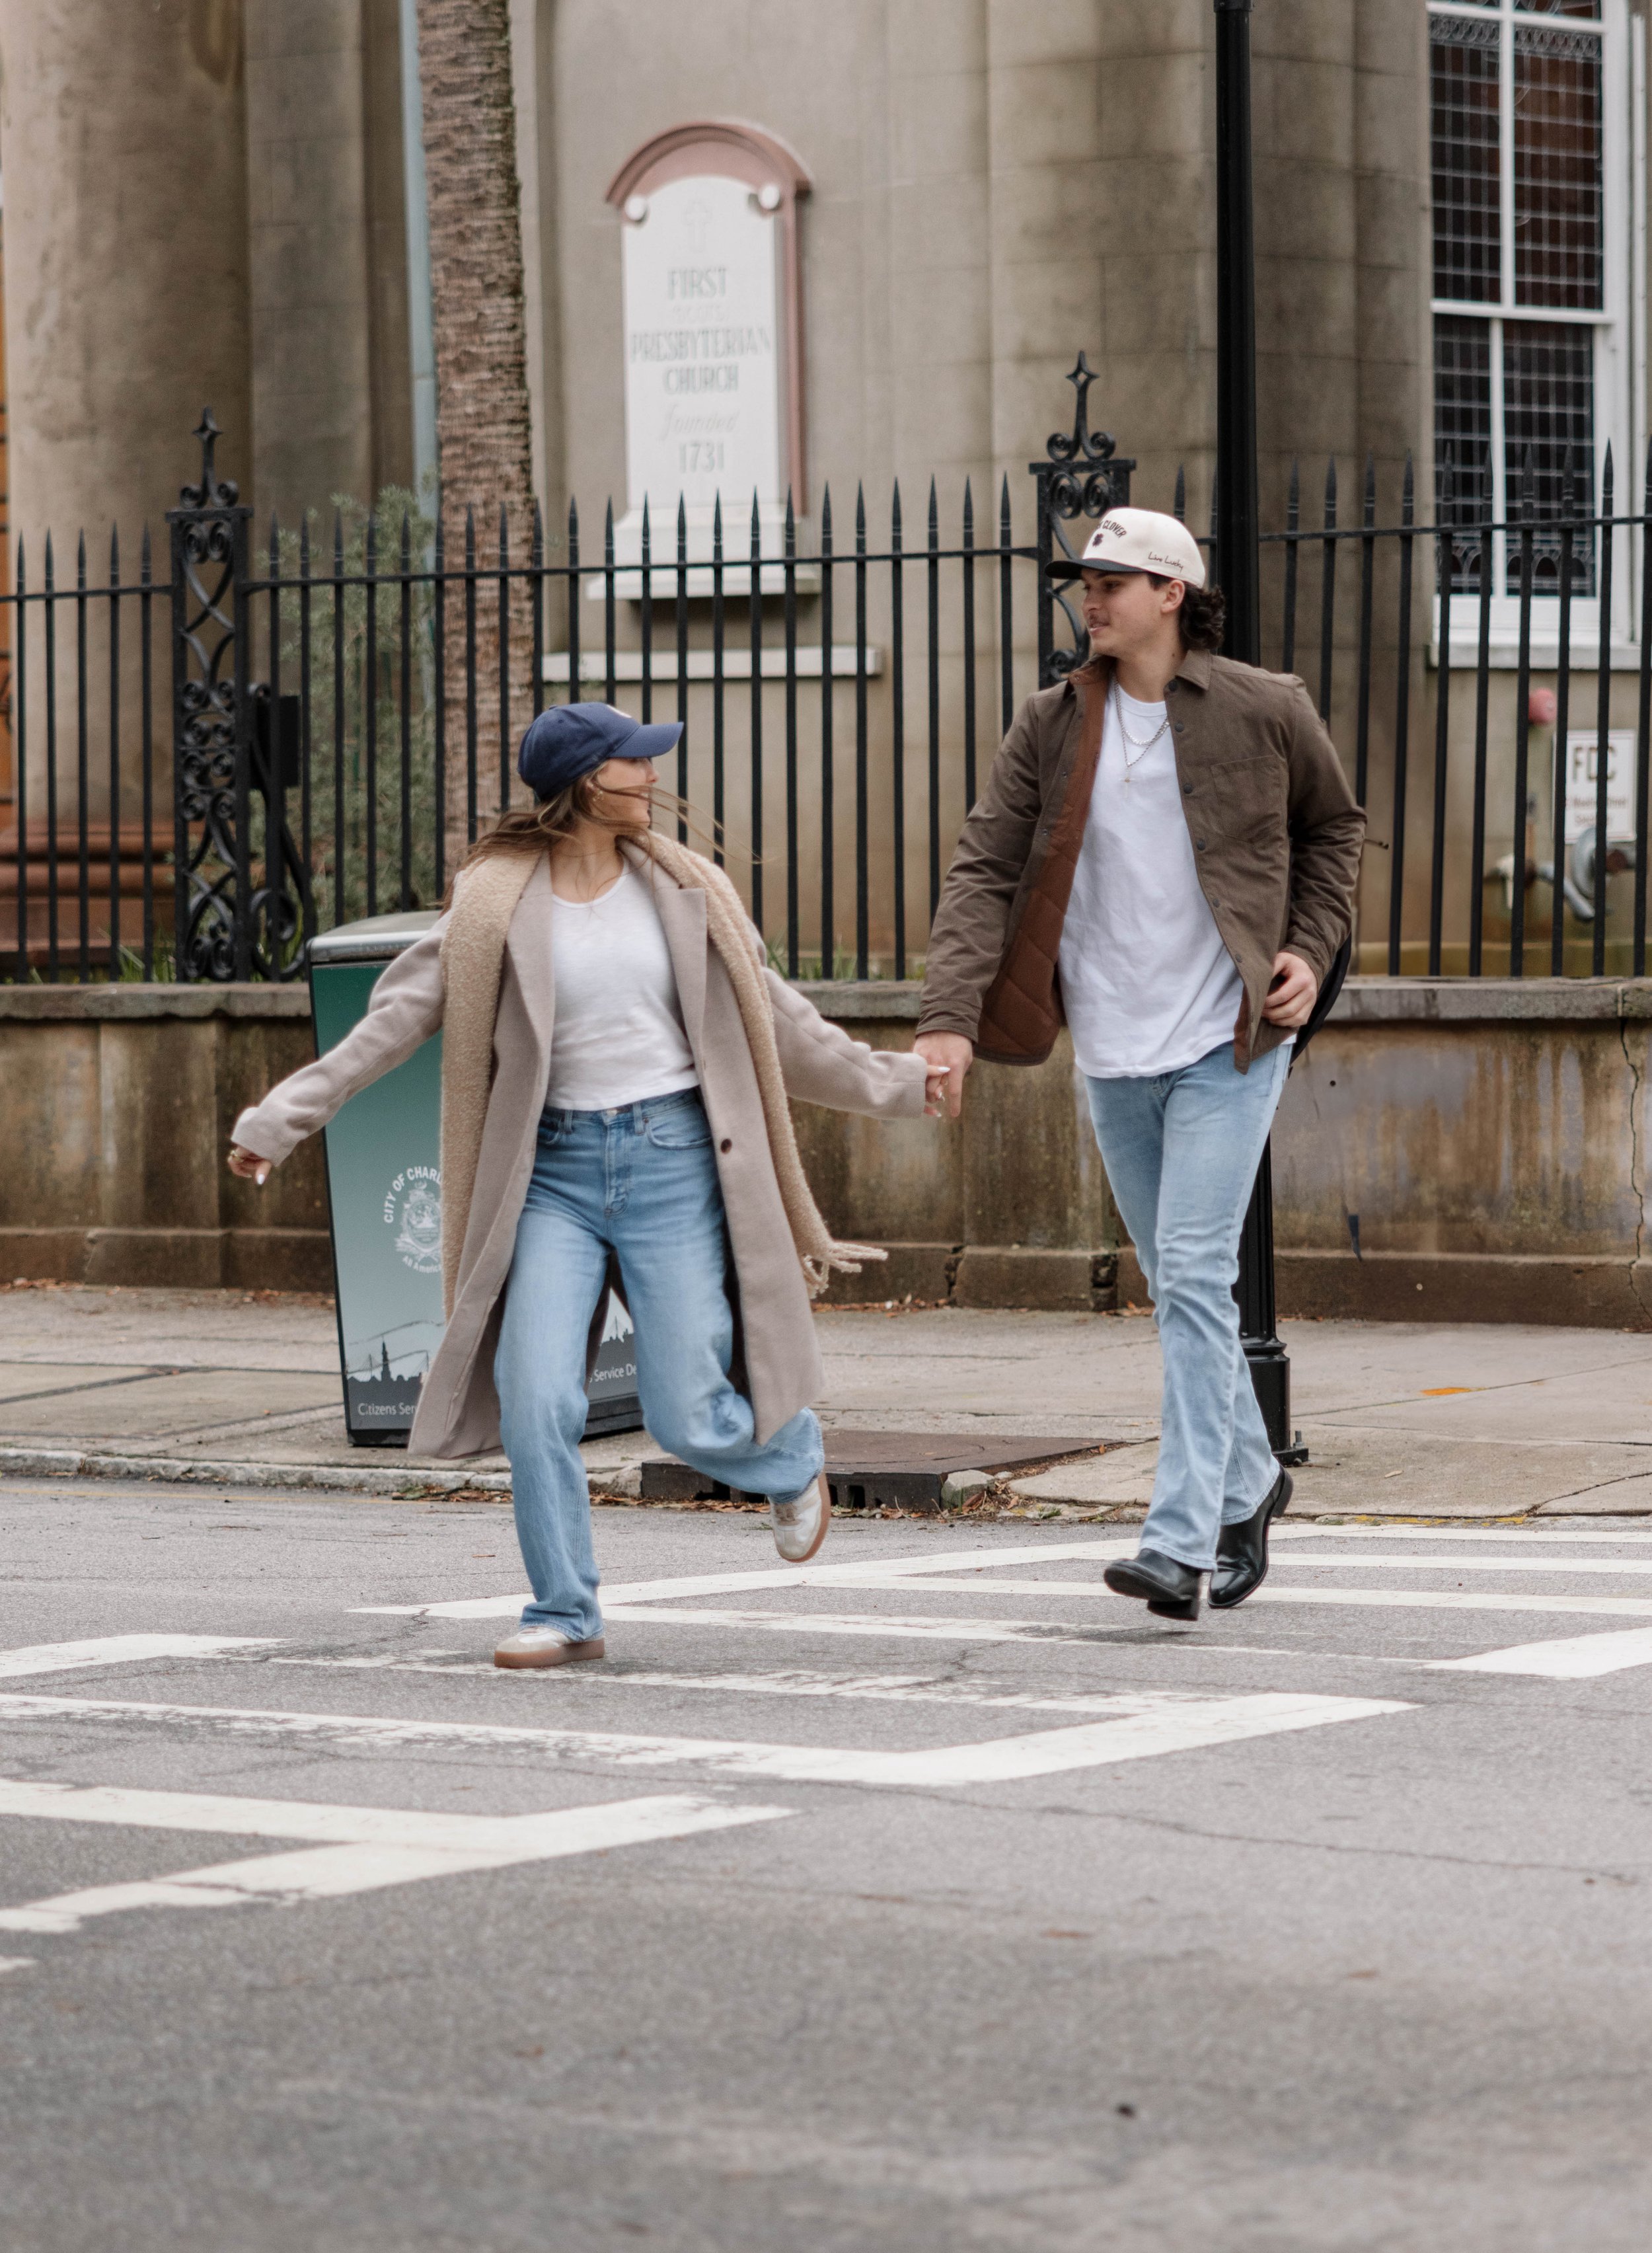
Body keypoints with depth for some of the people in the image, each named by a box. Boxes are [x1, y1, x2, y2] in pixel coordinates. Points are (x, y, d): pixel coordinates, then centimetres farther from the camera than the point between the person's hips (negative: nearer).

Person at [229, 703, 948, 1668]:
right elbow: (395, 1021, 1)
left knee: (686, 1417, -3)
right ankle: (567, 1615, 4)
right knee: (534, 1399, -12)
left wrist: (894, 1084, 16)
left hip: (672, 1158, 0)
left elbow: (774, 1018, 16)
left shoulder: (685, 891, 6)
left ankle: (794, 1457, 32)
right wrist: (284, 1118, -5)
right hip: (556, 1171, 0)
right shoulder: (496, 906, 1)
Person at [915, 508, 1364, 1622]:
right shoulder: (1050, 727, 2)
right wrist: (950, 1016, -16)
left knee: (1195, 1278, -14)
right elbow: (986, 871, -4)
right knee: (1180, 1289, 13)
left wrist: (1311, 949, 0)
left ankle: (1181, 1546, -17)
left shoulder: (1266, 711, -4)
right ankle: (1247, 1483, 33)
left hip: (1227, 1039, -4)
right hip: (1114, 1051, 4)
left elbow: (1334, 825, 13)